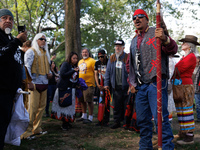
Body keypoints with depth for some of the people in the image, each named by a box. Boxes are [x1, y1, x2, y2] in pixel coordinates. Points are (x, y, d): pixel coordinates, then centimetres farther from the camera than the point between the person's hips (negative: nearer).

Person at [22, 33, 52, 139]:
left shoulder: (45, 53, 21)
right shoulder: (31, 51, -2)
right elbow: (27, 67, -10)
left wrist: (49, 74, 6)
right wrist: (29, 82, -18)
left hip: (44, 83, 8)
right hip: (35, 83, -8)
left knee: (42, 107, 10)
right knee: (32, 107, -10)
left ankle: (37, 128, 20)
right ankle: (27, 132, -3)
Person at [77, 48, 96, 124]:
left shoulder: (92, 61, -7)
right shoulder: (80, 61, 18)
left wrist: (95, 82, -15)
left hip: (89, 84, -8)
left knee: (89, 101, -5)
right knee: (82, 100, 14)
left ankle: (90, 118, 4)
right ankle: (84, 116, 27)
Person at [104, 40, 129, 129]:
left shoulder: (127, 58, -3)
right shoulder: (111, 58, 11)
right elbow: (108, 71, 13)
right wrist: (106, 83, 7)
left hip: (126, 86, -4)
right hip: (116, 86, 4)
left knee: (126, 105, 3)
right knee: (116, 105, 8)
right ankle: (117, 122, 18)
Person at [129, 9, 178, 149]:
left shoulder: (156, 33, 2)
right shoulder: (134, 40, 21)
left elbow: (173, 50, -12)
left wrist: (165, 39, -33)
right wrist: (133, 81, 17)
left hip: (155, 83, -7)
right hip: (140, 85, 7)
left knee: (160, 118, -11)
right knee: (142, 119, 11)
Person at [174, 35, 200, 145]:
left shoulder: (191, 57, -9)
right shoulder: (184, 57, 19)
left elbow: (179, 69, -18)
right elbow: (177, 69, 13)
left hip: (186, 86, -9)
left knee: (186, 110, -7)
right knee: (181, 110, 12)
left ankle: (189, 137, -1)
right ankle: (183, 133, 20)